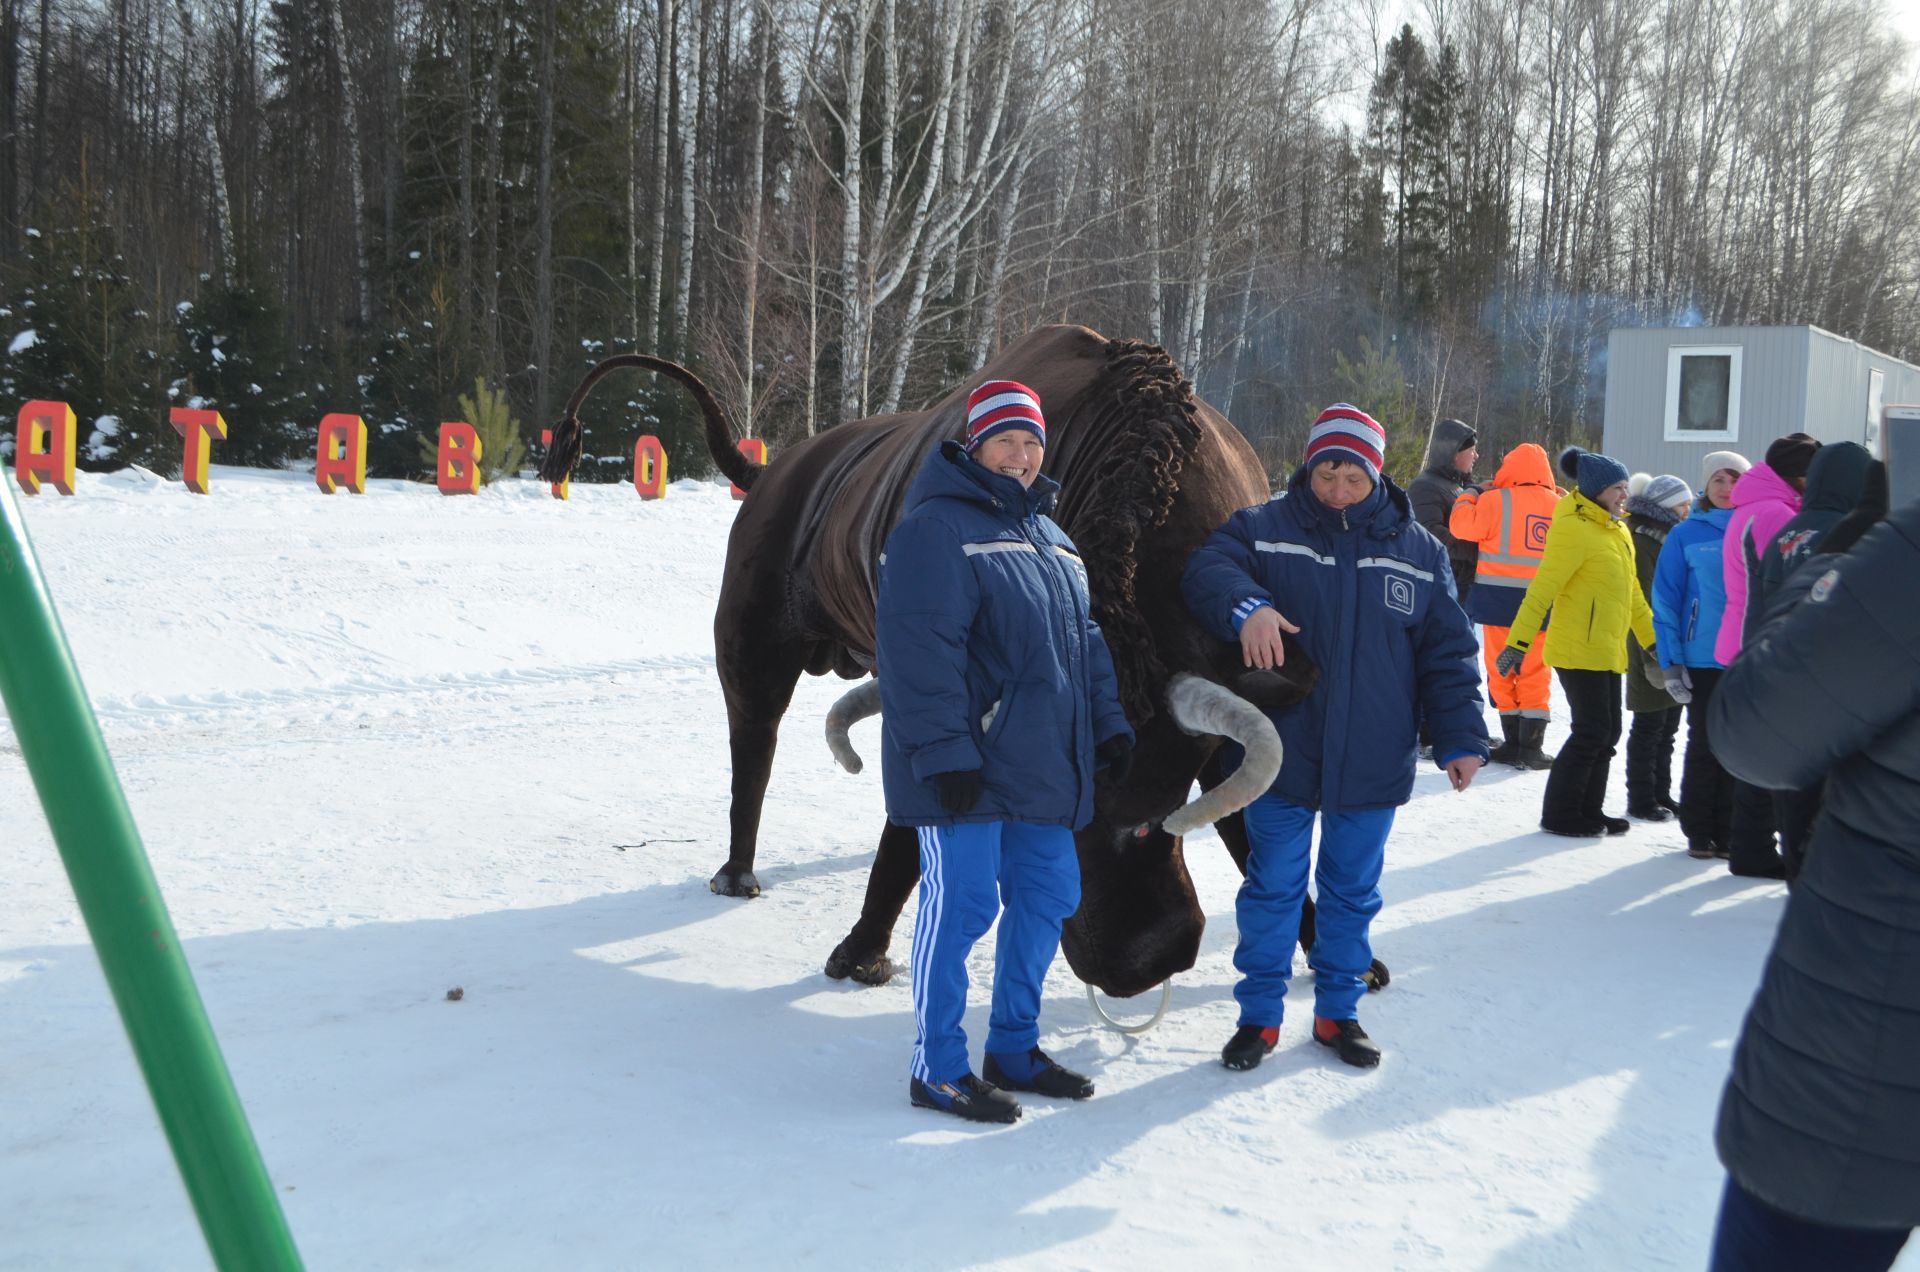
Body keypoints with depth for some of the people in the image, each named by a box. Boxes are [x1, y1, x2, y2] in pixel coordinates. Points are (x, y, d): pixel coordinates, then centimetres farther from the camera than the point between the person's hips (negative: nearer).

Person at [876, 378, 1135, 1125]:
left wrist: (1108, 724, 15)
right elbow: (920, 650, -19)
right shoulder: (936, 529, -11)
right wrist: (943, 750, -23)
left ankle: (1013, 1049, 28)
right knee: (960, 908, -4)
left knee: (1046, 899, 13)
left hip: (1040, 767, 9)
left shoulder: (1047, 534, 17)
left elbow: (1085, 638, 22)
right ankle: (938, 1071, 10)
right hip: (968, 770, -9)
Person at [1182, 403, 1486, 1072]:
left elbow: (1447, 652, 6)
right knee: (1272, 888, 7)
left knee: (1352, 892, 14)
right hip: (1281, 754, -2)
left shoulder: (1419, 551, 6)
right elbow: (1206, 570, -16)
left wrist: (1460, 737, -1)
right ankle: (1259, 1015, 21)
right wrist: (1245, 605, -37)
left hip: (1372, 761, 2)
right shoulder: (1263, 529, -1)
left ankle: (1338, 1011, 30)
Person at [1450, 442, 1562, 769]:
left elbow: (1462, 526, -5)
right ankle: (1531, 746, 5)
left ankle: (1513, 742, 11)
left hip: (1500, 600, -2)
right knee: (1536, 674, 7)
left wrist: (1468, 495, 10)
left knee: (1502, 671, 8)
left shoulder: (1496, 500, -8)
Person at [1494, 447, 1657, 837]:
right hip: (1577, 651, -9)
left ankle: (1588, 810, 22)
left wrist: (1653, 639, 24)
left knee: (1607, 732, 12)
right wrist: (1518, 642, -23)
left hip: (1607, 651, 9)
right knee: (1592, 730, -7)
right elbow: (1542, 589, -19)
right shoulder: (1573, 529, -14)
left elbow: (1631, 592, 23)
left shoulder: (1618, 531, 14)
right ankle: (1560, 814, 3)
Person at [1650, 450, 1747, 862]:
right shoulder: (1686, 535, -3)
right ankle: (1698, 831, 18)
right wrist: (1670, 661, -8)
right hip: (1702, 659, -2)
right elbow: (1666, 601, -3)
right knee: (1704, 744, 7)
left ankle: (1727, 831, 19)